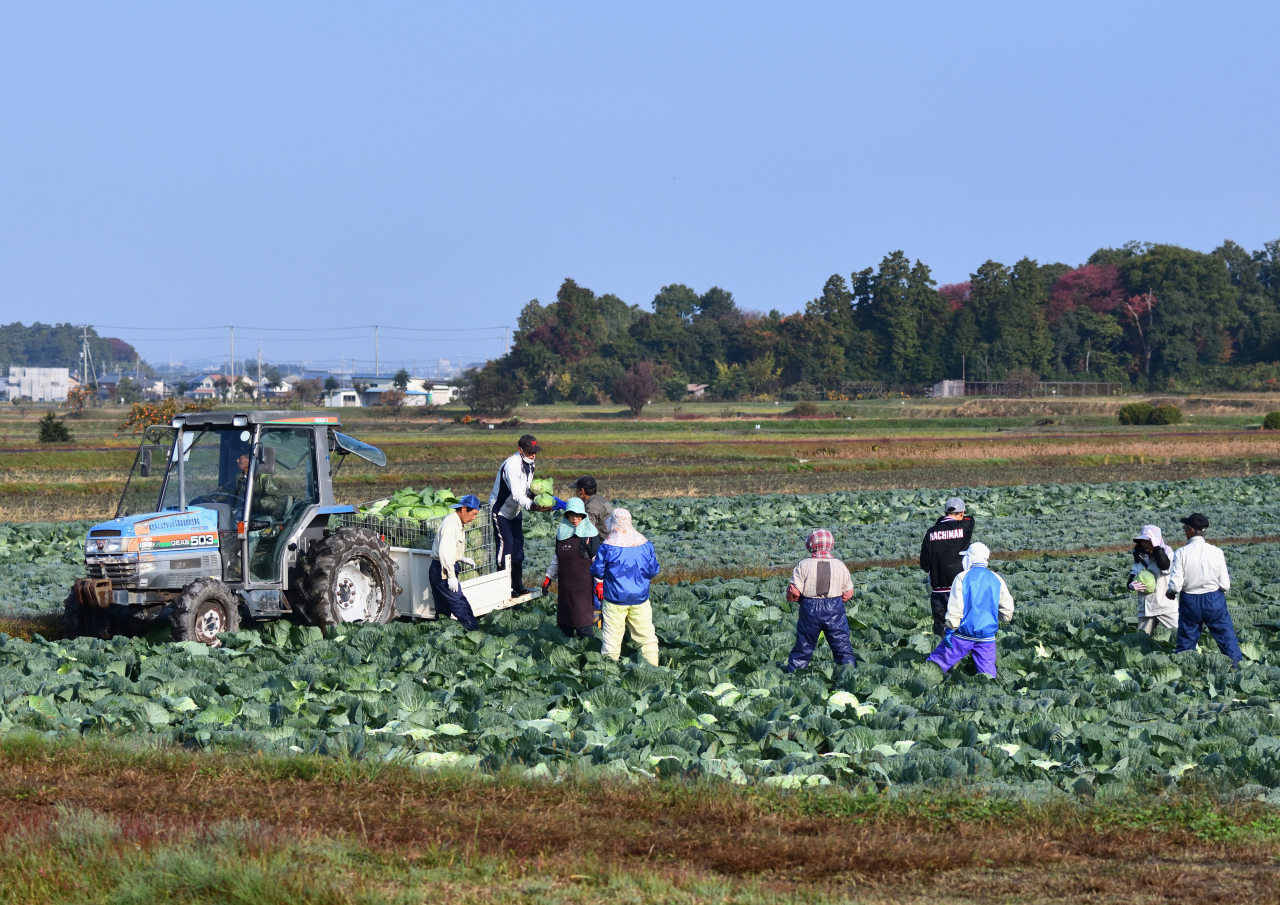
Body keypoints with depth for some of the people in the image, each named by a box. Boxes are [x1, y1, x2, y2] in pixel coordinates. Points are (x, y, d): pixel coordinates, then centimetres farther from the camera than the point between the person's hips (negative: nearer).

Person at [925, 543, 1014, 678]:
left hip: (964, 634, -3)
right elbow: (1007, 610, 9)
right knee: (987, 672, 6)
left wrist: (950, 630, -5)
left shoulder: (962, 577, -6)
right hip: (987, 636, 3)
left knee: (938, 661, 6)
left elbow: (955, 607, -10)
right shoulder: (997, 580, 5)